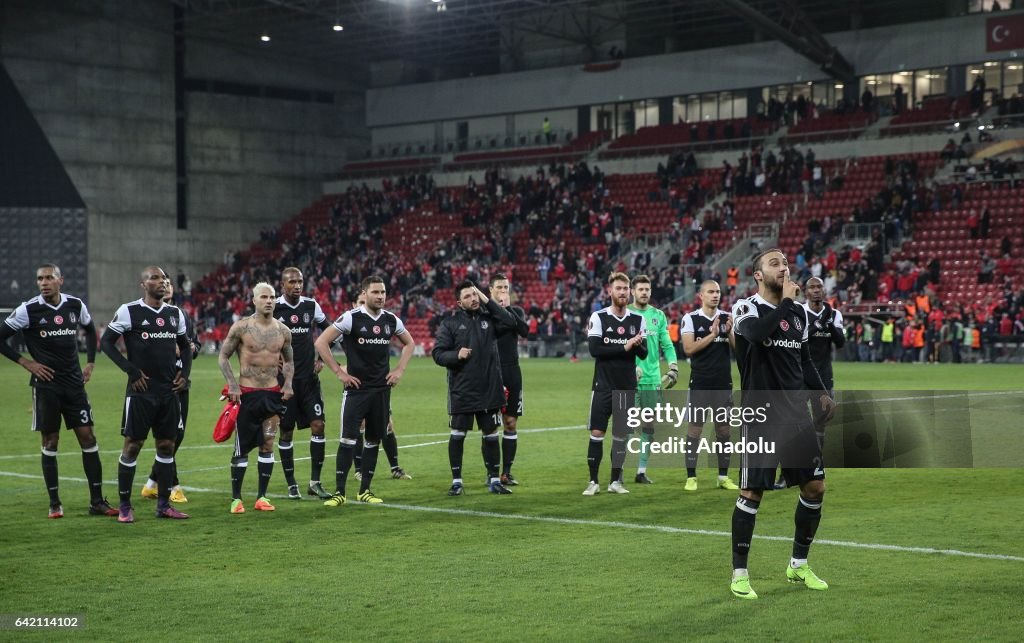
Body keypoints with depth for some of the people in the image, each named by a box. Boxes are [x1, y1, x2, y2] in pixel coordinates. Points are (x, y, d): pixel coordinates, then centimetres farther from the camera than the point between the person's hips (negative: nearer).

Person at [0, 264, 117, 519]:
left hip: (74, 383, 3)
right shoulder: (28, 310, -8)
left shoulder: (76, 305, 3)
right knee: (50, 442, 2)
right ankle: (54, 503, 11)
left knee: (87, 437, 0)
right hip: (46, 385, -3)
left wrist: (90, 363, 14)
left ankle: (97, 502, 4)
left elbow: (90, 330, 23)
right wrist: (25, 362, -7)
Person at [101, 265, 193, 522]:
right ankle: (124, 506, 7)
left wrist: (185, 373, 7)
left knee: (167, 445, 8)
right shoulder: (129, 311, -7)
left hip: (169, 391, 6)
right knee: (132, 446, -1)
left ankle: (163, 504, 15)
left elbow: (185, 346, 23)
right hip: (141, 392, -6)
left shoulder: (175, 313, 11)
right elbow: (106, 341, -6)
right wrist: (131, 371, -11)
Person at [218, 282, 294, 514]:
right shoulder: (241, 327, -6)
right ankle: (236, 498, 11)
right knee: (242, 448, 2)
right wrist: (232, 384, -11)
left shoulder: (283, 331, 5)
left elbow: (289, 360, 19)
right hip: (247, 394, -3)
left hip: (272, 393, 3)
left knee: (268, 444, 0)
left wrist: (288, 382, 2)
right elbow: (223, 356, -1)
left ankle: (261, 497, 9)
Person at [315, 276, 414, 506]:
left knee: (374, 440, 8)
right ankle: (339, 492, -7)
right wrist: (339, 372, -9)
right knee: (348, 439, -10)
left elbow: (409, 343, 24)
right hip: (356, 388, -5)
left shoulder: (391, 320, 6)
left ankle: (365, 490, 17)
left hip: (382, 389, 5)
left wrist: (399, 370, 11)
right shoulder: (351, 318, -9)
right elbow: (321, 342, -8)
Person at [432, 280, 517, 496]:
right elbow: (437, 353, -3)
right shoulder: (450, 322, -2)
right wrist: (456, 355, -21)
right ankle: (456, 481, 13)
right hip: (461, 391, -2)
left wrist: (488, 301, -11)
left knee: (491, 434, 9)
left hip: (489, 389, 2)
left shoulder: (488, 317, 5)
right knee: (458, 435, 2)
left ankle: (494, 480, 19)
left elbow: (510, 323, -12)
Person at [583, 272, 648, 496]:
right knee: (597, 433, -5)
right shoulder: (598, 317, -4)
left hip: (627, 387, 3)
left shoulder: (638, 319, 6)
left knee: (621, 434, 7)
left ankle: (615, 481, 16)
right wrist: (624, 347, -17)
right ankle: (593, 481, 3)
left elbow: (644, 354, 3)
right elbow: (595, 349, -14)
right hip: (603, 386, -3)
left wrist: (637, 345, -19)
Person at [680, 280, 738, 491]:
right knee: (695, 428, -4)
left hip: (724, 384, 3)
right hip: (700, 384, -3)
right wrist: (712, 335, -18)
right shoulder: (691, 319, -2)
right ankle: (691, 477, 1)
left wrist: (729, 332, -12)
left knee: (724, 428, 6)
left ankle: (723, 477, 13)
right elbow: (689, 349, -12)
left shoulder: (728, 318, 8)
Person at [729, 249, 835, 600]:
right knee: (751, 493, -4)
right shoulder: (746, 308, -7)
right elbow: (757, 332, -31)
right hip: (761, 415, -6)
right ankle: (739, 573, 7)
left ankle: (798, 565, 23)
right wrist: (785, 301, -21)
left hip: (796, 413, 6)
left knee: (815, 487, 6)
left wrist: (821, 392, 11)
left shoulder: (798, 312, 13)